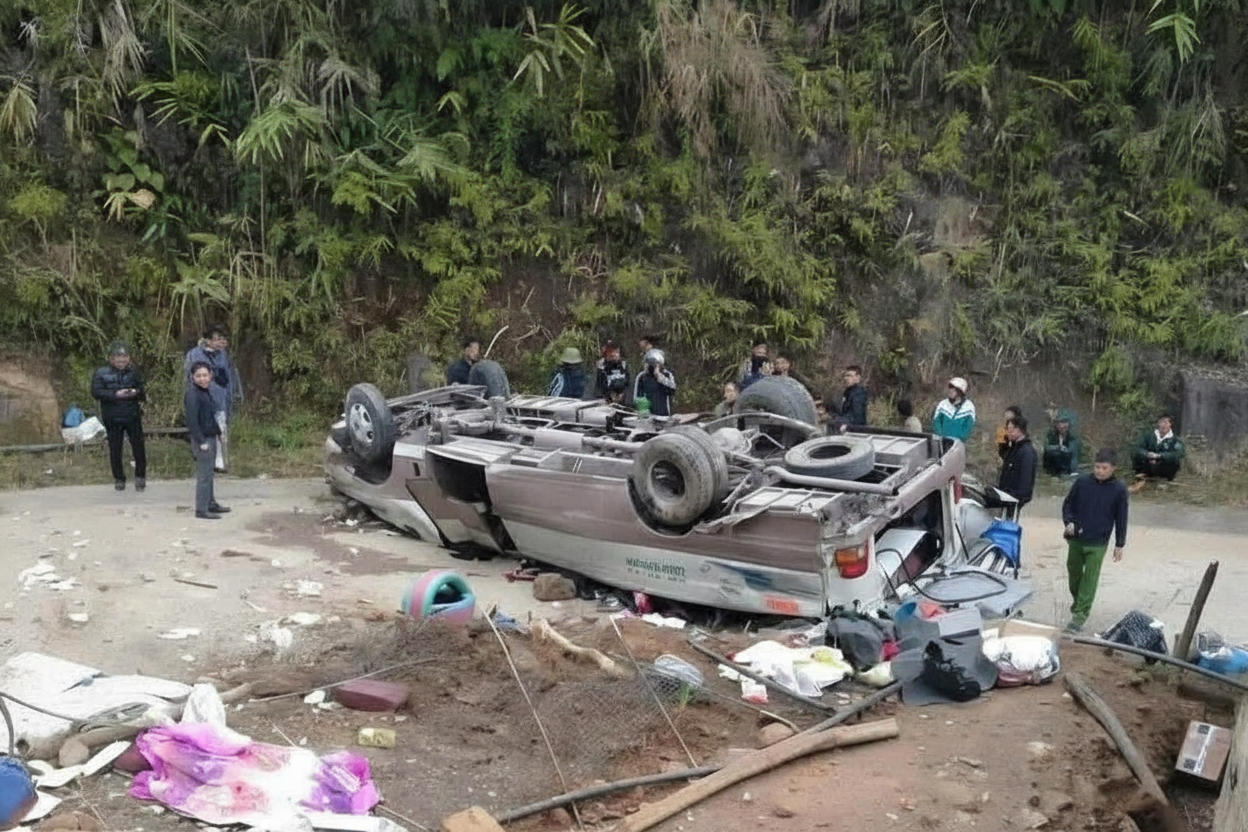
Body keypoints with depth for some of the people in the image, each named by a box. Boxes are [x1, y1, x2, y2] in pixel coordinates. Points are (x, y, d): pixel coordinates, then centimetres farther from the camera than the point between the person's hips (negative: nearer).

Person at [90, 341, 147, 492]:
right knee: (115, 449, 7)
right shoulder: (101, 373, -4)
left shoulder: (133, 371, 4)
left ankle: (140, 476, 18)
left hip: (133, 416, 1)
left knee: (138, 446, 2)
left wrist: (137, 392, -12)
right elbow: (95, 392, -11)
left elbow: (142, 388, 12)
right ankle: (119, 479, 21)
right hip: (112, 418, -1)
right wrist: (115, 394, -23)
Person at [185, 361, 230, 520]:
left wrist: (219, 432, 23)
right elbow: (192, 421, -21)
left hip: (211, 438, 9)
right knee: (204, 475, -5)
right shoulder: (192, 395, -17)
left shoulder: (207, 391, 11)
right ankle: (201, 510, 1)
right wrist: (201, 442, -23)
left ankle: (211, 503, 29)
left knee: (208, 473, 18)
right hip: (202, 440, -9)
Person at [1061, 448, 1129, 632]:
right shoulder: (1082, 482, -3)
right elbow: (1068, 504, 7)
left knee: (1090, 579, -4)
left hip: (1098, 543, -3)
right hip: (1075, 539, 3)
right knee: (1074, 572, 16)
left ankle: (1080, 615, -2)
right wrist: (1069, 522, -10)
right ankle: (1077, 602, 38)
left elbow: (1121, 519, 1)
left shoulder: (1119, 490, -6)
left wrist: (1119, 544, 1)